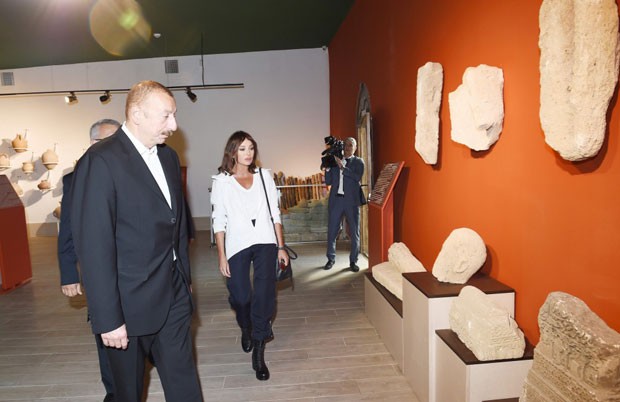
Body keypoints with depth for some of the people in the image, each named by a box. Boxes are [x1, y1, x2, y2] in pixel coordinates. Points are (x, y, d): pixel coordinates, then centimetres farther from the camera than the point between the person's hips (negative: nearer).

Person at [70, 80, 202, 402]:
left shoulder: (168, 157, 7)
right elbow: (94, 246, -19)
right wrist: (108, 318, -17)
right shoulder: (101, 161, -17)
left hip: (174, 295, 6)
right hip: (130, 303, -6)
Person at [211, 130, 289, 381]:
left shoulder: (264, 177, 8)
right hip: (236, 244, -1)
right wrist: (221, 256, -3)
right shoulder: (221, 182, 3)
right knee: (240, 297, 2)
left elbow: (275, 214, 9)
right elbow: (219, 221, 1)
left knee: (264, 294, -5)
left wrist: (281, 247, 5)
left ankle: (258, 353, 10)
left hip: (265, 242, 1)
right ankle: (246, 329, 39)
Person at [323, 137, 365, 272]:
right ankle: (331, 259, 18)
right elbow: (328, 182, 9)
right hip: (336, 200, 2)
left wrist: (342, 167, -18)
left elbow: (358, 177, -12)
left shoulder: (358, 162, 7)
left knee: (354, 233, 2)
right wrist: (327, 168, -6)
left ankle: (353, 261, 13)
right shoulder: (335, 161, 12)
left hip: (351, 201, -2)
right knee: (332, 231, 4)